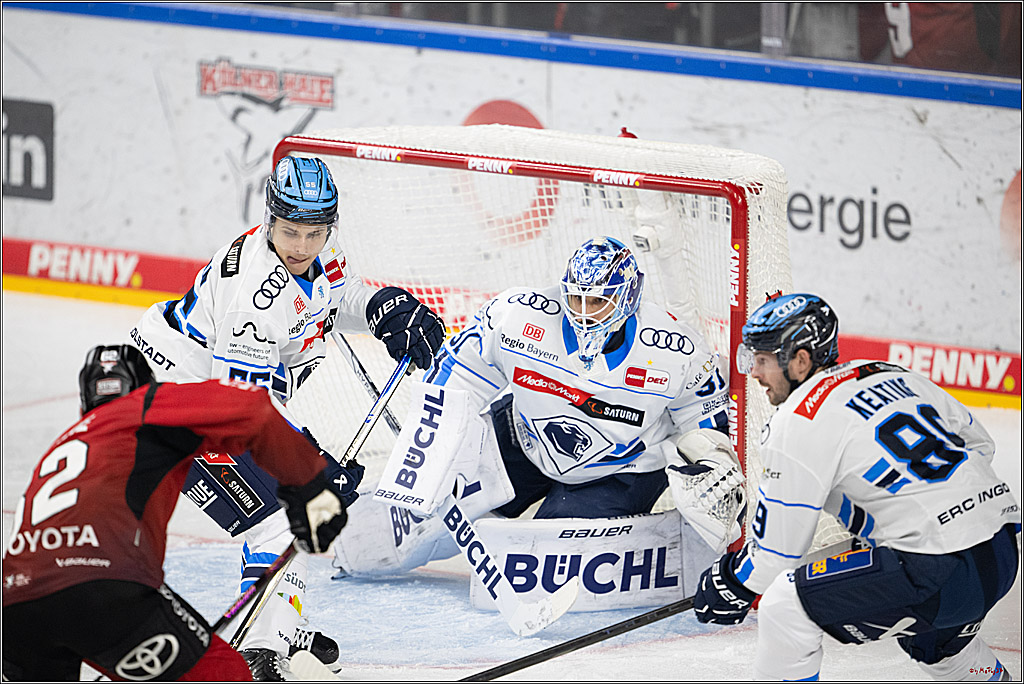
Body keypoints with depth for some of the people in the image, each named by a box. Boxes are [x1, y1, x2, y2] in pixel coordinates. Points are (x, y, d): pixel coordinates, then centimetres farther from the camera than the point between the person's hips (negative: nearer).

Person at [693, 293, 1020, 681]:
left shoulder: (801, 419, -7)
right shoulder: (895, 376, 16)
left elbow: (778, 541, -2)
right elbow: (978, 443, 26)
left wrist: (733, 586, 15)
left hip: (937, 572, -9)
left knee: (785, 607, -3)